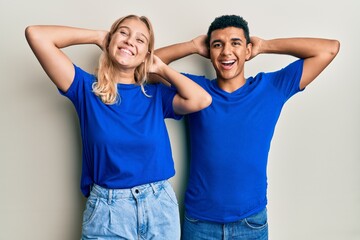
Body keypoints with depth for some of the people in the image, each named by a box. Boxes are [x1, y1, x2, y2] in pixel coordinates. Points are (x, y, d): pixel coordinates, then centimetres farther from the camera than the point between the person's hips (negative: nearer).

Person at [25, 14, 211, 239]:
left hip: (160, 205, 2)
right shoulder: (86, 88, -3)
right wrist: (98, 36, -3)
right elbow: (36, 34, -10)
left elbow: (201, 100, -16)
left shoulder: (155, 94, 1)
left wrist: (161, 68, -3)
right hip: (107, 210, -2)